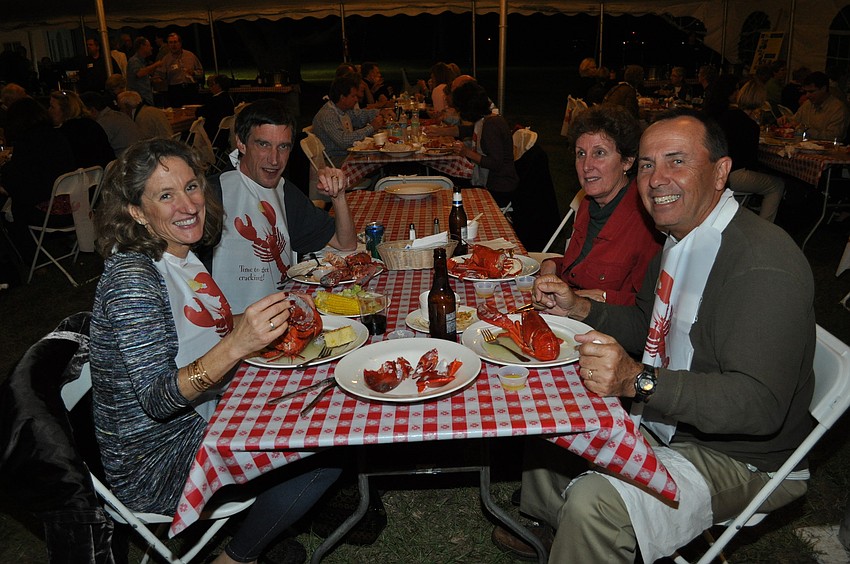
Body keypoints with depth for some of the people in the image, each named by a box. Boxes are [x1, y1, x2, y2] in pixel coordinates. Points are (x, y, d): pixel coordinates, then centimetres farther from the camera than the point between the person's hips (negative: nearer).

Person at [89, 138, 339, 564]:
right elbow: (156, 399, -28)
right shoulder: (131, 277, -24)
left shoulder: (181, 257, 3)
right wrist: (237, 345, -41)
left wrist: (270, 315, 2)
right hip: (154, 466, -9)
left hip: (198, 423, 9)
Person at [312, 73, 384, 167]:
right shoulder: (327, 115, -21)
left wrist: (380, 112, 7)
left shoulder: (344, 109, 8)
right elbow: (343, 141, -30)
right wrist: (371, 128, -24)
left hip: (347, 153, 9)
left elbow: (359, 115, 26)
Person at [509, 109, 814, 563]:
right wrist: (579, 309, -1)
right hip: (661, 420, 9)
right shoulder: (679, 239, 3)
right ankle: (543, 527, 35)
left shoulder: (764, 265, -27)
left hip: (740, 459, -9)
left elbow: (759, 405, -33)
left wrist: (637, 380, -44)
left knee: (594, 501, -30)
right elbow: (647, 326, 16)